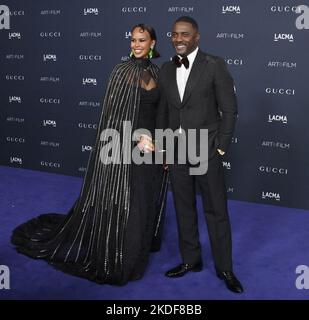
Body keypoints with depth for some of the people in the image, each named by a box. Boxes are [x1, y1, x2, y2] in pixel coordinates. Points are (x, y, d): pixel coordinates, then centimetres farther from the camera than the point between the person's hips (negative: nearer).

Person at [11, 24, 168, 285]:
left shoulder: (157, 72, 9)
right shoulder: (122, 71, -7)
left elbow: (160, 111, 12)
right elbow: (114, 112, -11)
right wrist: (138, 137, -20)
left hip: (152, 144, 6)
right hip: (124, 145, -5)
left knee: (148, 201, 13)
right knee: (121, 202, -1)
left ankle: (140, 244, 33)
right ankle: (116, 257, 16)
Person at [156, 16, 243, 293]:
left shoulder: (215, 65, -8)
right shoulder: (166, 70, 7)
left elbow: (229, 109, -7)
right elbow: (163, 112, 12)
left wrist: (221, 147, -9)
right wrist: (163, 148, 9)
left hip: (206, 151, -4)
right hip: (176, 152, 5)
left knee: (217, 211, 5)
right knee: (184, 209, 14)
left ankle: (224, 268, 19)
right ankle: (191, 260, 30)